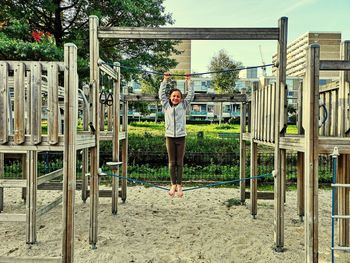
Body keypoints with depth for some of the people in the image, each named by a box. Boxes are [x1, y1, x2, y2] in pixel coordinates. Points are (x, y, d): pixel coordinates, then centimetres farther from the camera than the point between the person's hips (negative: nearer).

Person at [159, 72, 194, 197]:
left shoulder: (184, 106, 7)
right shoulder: (166, 106, 8)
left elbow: (191, 95, 7)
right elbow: (161, 94, 7)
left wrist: (188, 81, 7)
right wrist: (165, 80, 9)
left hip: (181, 137, 0)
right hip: (170, 137, 1)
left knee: (180, 162, 4)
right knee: (171, 162, 6)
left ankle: (179, 185, 10)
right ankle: (173, 184, 13)